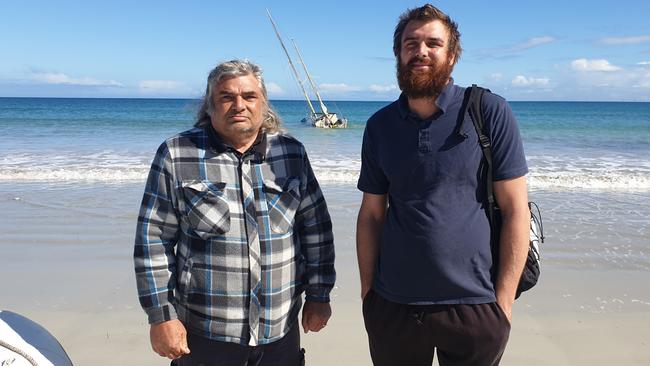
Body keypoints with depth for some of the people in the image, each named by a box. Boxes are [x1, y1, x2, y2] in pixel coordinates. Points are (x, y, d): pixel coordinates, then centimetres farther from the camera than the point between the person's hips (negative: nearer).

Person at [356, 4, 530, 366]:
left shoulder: (491, 112, -7)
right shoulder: (380, 126, 3)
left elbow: (515, 209, -7)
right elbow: (372, 214, 6)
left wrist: (504, 299, -9)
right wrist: (367, 290, 3)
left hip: (475, 308, -2)